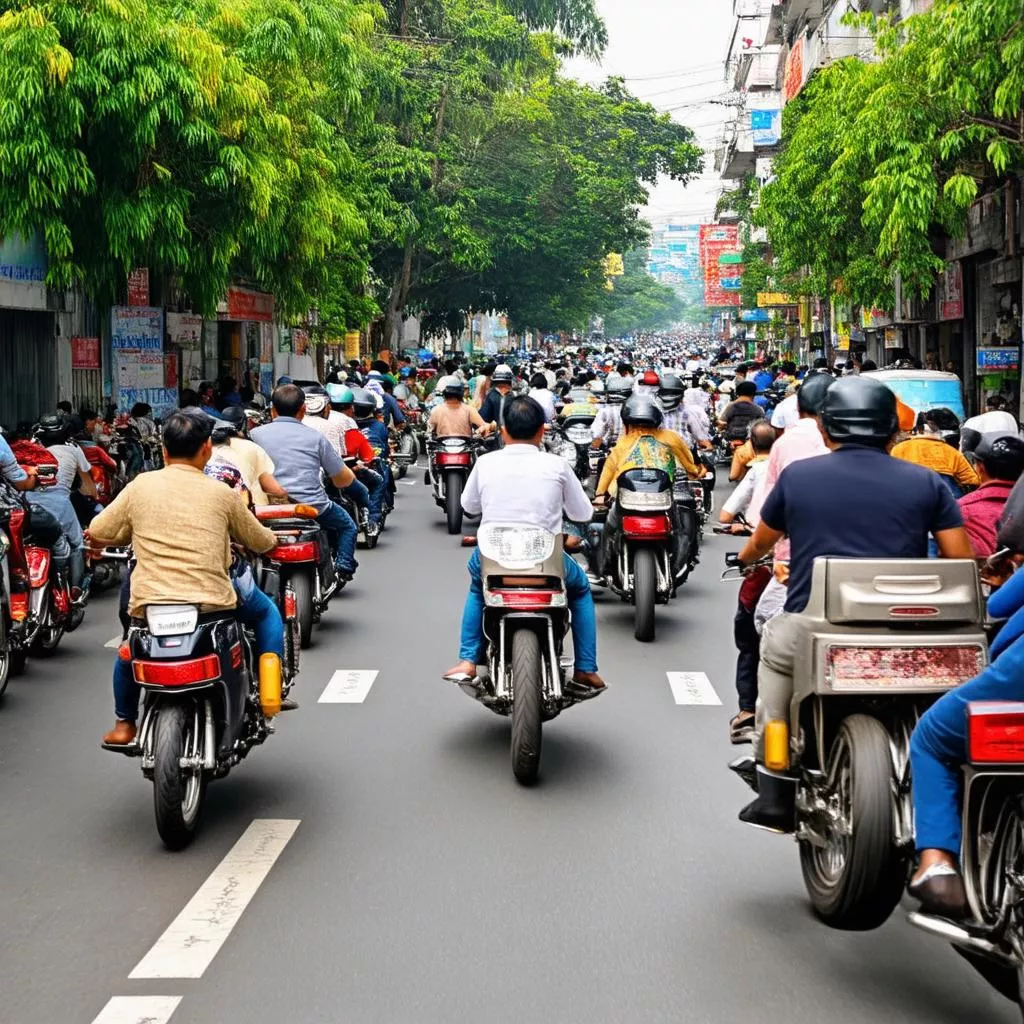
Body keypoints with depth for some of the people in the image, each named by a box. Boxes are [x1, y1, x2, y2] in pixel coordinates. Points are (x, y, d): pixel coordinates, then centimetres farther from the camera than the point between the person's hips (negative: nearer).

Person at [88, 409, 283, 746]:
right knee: (266, 612, 26)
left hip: (148, 605, 2)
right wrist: (272, 538, 35)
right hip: (210, 602, -2)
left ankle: (124, 722, 32)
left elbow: (97, 532, 10)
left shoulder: (140, 485, 2)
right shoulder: (221, 494, 0)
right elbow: (262, 543, 11)